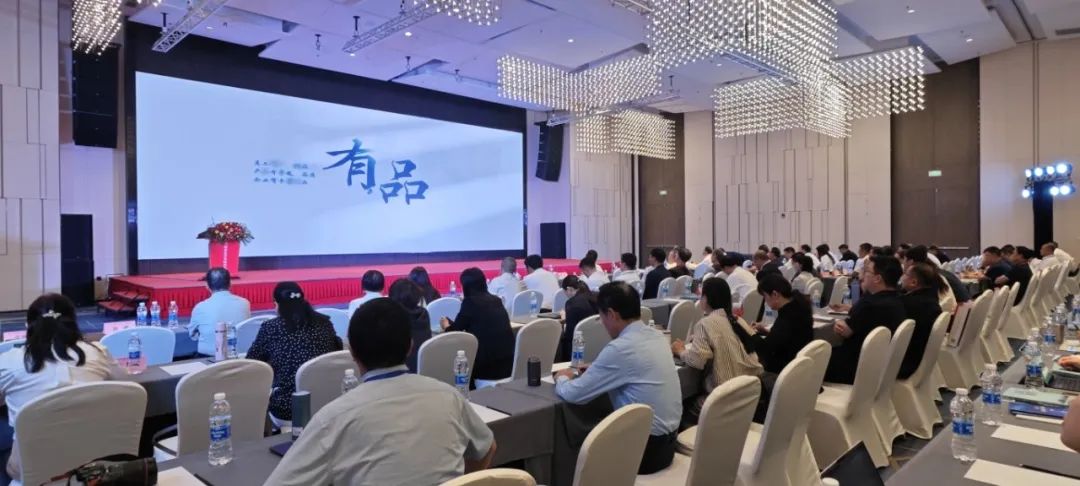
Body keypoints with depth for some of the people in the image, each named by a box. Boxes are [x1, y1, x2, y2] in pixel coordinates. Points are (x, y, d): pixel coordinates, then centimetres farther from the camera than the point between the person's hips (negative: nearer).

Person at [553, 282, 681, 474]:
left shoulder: (619, 348, -22)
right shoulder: (658, 336, 2)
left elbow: (575, 394, -14)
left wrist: (561, 379, 6)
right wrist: (597, 369, 13)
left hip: (645, 447, -7)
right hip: (668, 440, 7)